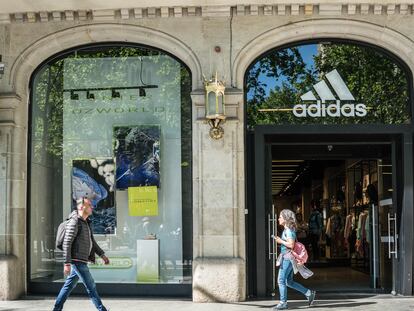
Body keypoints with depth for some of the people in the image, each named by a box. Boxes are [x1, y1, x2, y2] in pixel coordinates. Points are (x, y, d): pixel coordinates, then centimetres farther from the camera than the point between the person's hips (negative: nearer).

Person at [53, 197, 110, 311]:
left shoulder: (86, 223, 16)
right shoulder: (74, 222, -14)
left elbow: (92, 241, 25)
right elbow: (66, 244, -18)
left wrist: (102, 255, 23)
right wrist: (67, 263, -22)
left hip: (81, 261, 9)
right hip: (77, 260, -9)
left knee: (69, 285, 12)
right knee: (91, 286, -4)